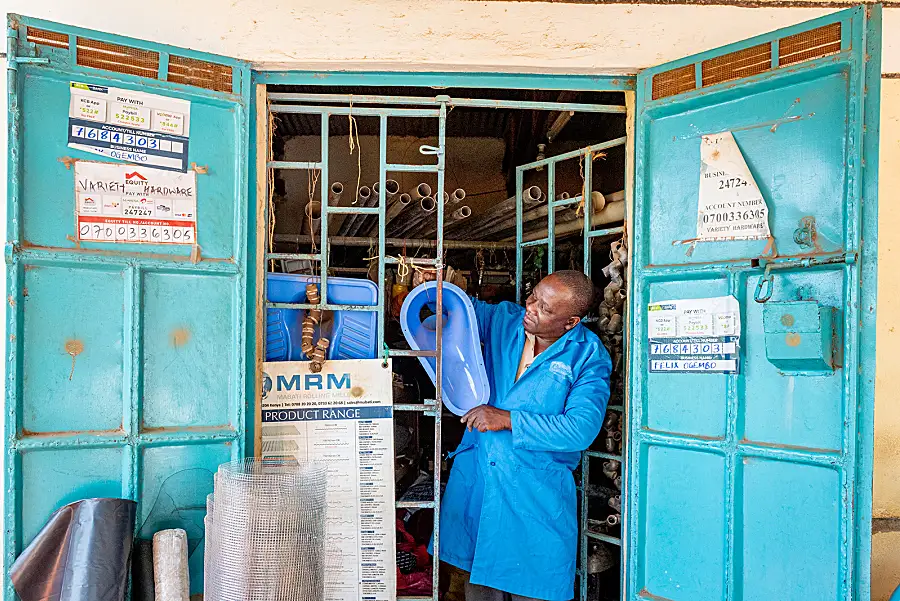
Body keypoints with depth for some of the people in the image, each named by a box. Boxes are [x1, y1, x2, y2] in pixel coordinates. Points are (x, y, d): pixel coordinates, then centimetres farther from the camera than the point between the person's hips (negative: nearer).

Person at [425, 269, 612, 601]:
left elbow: (581, 429, -20)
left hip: (536, 493, -4)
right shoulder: (503, 319, 2)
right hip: (475, 477, 4)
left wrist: (507, 419, -21)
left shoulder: (588, 357, -11)